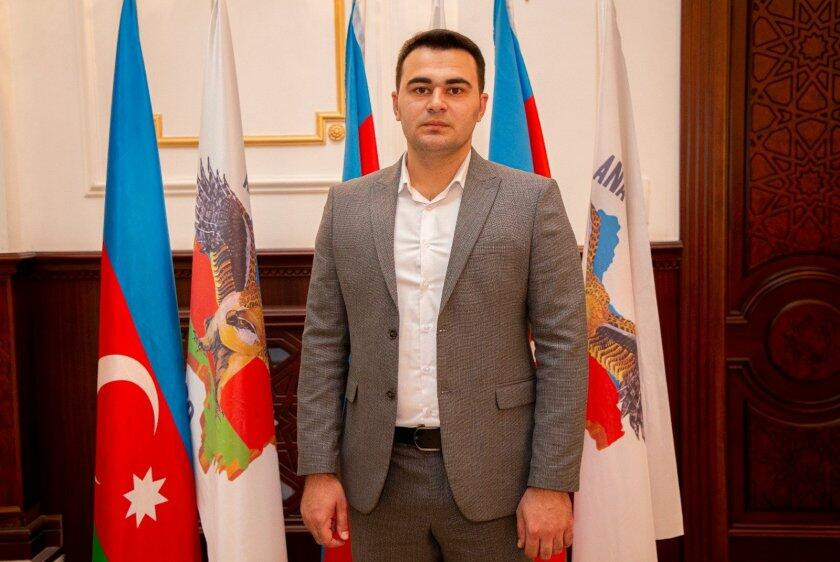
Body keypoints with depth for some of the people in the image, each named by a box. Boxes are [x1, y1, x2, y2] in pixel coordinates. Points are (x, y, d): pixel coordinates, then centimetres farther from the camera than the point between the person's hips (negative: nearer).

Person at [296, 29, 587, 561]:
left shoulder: (533, 200, -4)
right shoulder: (347, 205, 4)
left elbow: (563, 346, -5)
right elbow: (324, 345, 5)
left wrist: (553, 484, -8)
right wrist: (319, 469, 1)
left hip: (491, 476, -2)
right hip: (379, 478, 3)